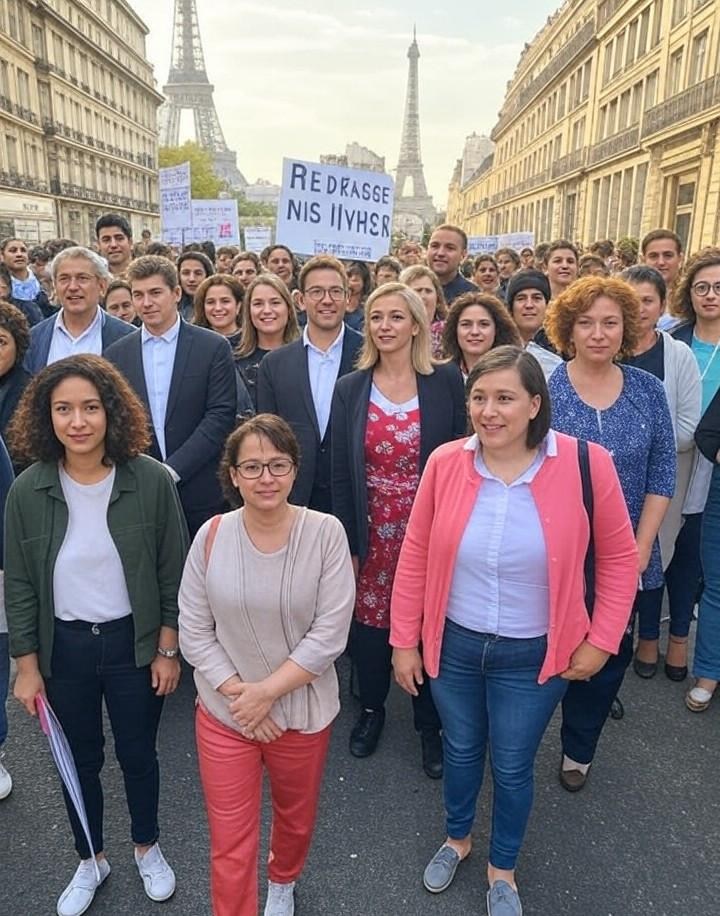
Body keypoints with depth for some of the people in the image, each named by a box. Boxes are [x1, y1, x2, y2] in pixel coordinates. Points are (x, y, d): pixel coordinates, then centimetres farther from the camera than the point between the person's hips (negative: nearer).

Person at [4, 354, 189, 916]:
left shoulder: (151, 480, -15)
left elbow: (173, 573, -7)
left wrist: (168, 650, -4)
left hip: (133, 642, -1)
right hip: (63, 646, 2)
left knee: (138, 754, 18)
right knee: (80, 759, 20)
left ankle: (147, 847, 47)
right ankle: (91, 859, 47)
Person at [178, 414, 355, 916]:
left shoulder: (325, 533, -16)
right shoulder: (212, 536, -11)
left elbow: (330, 633, -16)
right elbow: (194, 632, -6)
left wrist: (267, 691, -17)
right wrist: (238, 693, -14)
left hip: (303, 710, 1)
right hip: (224, 713, 0)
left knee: (297, 818, 26)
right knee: (230, 845, 8)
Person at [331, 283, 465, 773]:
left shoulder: (446, 380, -5)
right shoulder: (350, 389, 1)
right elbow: (342, 473, 2)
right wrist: (347, 544, 1)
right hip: (373, 528, 2)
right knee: (369, 619, 12)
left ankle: (431, 723, 33)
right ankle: (372, 708, 39)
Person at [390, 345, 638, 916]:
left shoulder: (585, 464, -18)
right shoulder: (446, 463, -13)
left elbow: (619, 557, -5)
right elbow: (416, 555, -4)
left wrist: (601, 640, -5)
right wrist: (405, 640, 0)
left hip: (533, 655, -1)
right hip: (452, 644, 2)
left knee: (512, 767, 17)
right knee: (461, 751, 23)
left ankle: (503, 868, 47)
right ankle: (458, 837, 54)